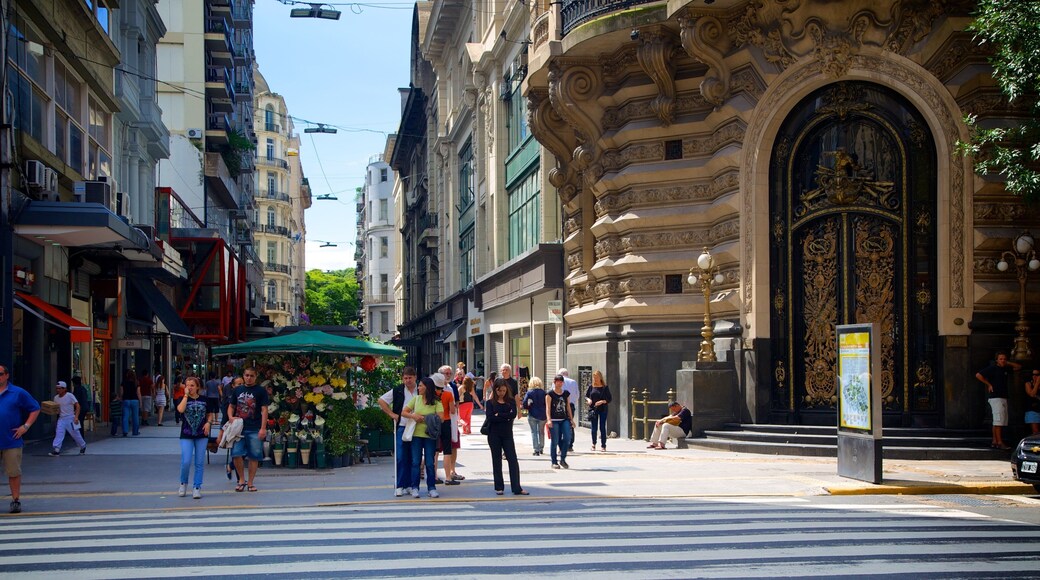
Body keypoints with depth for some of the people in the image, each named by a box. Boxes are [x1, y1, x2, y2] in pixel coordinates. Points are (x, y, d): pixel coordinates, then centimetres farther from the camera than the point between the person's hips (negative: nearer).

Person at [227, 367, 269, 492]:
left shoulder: (261, 391, 1)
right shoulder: (237, 390, 12)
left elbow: (264, 410, -3)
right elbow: (231, 406, 20)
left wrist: (263, 428, -10)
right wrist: (230, 417, -2)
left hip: (255, 430, -2)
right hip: (238, 428, 2)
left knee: (254, 456, 2)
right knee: (236, 454, -8)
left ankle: (250, 483, 14)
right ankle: (241, 480, 10)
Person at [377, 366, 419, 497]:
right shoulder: (397, 391, 1)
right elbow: (381, 401, 7)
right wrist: (392, 414, 1)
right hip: (401, 428, -2)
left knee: (414, 459, 5)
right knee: (400, 458, -5)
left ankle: (410, 485, 13)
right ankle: (400, 486, -1)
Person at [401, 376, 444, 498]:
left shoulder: (436, 402, -3)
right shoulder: (416, 399, 6)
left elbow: (440, 417, -17)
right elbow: (403, 412, 7)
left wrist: (423, 418, -17)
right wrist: (414, 416, -11)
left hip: (430, 435, -2)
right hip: (416, 434, 2)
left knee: (430, 463, 1)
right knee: (416, 462, 3)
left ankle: (431, 488, 9)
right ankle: (415, 488, 9)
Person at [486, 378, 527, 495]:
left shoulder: (511, 401, 5)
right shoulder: (491, 402, 1)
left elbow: (513, 414, -11)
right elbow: (490, 417, -13)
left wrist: (498, 415, -13)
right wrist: (506, 417, -13)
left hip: (507, 434, 1)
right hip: (494, 434, -1)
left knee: (513, 460, -4)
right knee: (497, 461, 5)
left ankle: (516, 488, -3)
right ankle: (499, 487, 13)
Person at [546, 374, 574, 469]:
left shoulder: (566, 393, 12)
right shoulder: (550, 394, -1)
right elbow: (548, 408, -6)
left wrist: (571, 419, 16)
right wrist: (549, 419, -17)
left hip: (565, 419, 4)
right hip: (554, 420, -4)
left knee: (567, 438, -9)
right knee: (554, 441, -1)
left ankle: (563, 459, 6)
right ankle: (554, 462, 9)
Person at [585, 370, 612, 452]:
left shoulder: (605, 387, -1)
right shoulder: (591, 387, 5)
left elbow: (609, 399, -1)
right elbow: (586, 396, 12)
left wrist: (602, 401, -17)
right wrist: (588, 400, -9)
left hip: (602, 409, -2)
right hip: (593, 409, 2)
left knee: (602, 428, -2)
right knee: (594, 428, 5)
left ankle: (603, 446, 6)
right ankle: (594, 444, 25)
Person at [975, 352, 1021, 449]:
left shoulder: (1005, 369, 16)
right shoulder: (992, 368, -6)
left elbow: (1018, 367, 25)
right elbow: (978, 375, -12)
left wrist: (1008, 363, 10)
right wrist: (989, 384, -9)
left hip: (1003, 397, 8)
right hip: (995, 397, -8)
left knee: (1002, 421, 8)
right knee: (999, 420, -14)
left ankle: (994, 442, 11)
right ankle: (999, 443, -18)